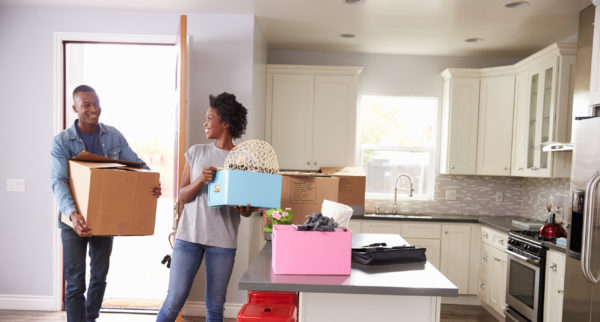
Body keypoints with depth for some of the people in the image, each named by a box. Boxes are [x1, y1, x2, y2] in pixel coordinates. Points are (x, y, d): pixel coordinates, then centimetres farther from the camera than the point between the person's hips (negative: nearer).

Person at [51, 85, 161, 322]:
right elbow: (59, 182, -19)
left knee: (99, 277, 18)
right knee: (75, 283, 1)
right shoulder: (62, 141, -10)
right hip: (75, 221, -3)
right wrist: (72, 213, -37)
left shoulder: (114, 136, -1)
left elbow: (136, 164, -3)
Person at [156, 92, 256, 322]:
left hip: (223, 240, -1)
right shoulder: (196, 152, 6)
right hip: (189, 234, 1)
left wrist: (244, 210, -20)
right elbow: (183, 196, 3)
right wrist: (200, 180, -16)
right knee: (174, 301, 2)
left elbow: (247, 209, 4)